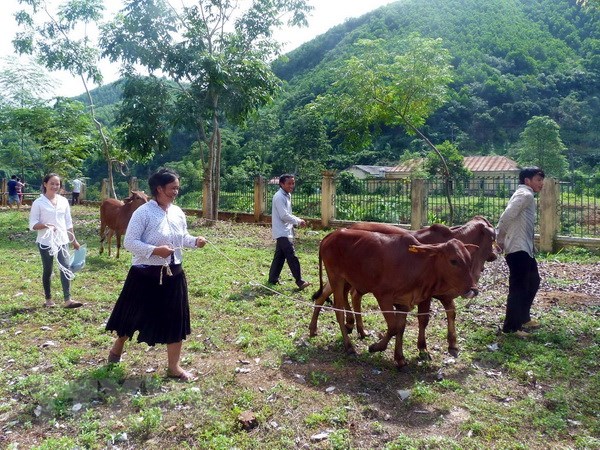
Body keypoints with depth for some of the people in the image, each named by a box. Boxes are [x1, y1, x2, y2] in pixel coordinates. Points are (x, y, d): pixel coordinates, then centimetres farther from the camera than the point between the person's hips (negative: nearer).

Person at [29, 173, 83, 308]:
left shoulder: (63, 201, 5)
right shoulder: (38, 203, -7)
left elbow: (68, 223, 11)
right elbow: (32, 225, -8)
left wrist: (74, 240, 13)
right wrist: (45, 225, -27)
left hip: (62, 241, 3)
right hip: (45, 242, -3)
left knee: (65, 268, -5)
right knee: (47, 270, 9)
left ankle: (68, 300, -5)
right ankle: (48, 299, 23)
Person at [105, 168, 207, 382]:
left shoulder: (178, 212, 4)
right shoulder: (143, 212, -14)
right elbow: (129, 242, -16)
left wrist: (195, 241, -6)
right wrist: (154, 250, -27)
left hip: (173, 274, 5)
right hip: (145, 274, -5)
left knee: (176, 319, 6)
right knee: (134, 315, 14)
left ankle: (173, 367, 19)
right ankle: (116, 350, 44)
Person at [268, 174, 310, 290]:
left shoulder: (287, 196, 15)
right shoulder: (279, 197, -16)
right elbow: (284, 216, -21)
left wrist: (297, 221, 6)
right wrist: (298, 221, -12)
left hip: (285, 232, 10)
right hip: (282, 232, -10)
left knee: (280, 256, 14)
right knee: (292, 256, -12)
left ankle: (273, 278, 21)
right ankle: (300, 282, -11)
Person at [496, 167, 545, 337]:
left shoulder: (525, 195, 20)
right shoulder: (525, 195, -13)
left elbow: (507, 217, 16)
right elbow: (506, 217, -25)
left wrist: (503, 241, 9)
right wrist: (500, 240, -13)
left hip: (524, 248, 11)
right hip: (518, 249, -11)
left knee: (533, 282, 22)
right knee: (518, 288, -4)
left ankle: (523, 318, 33)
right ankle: (511, 326, 5)